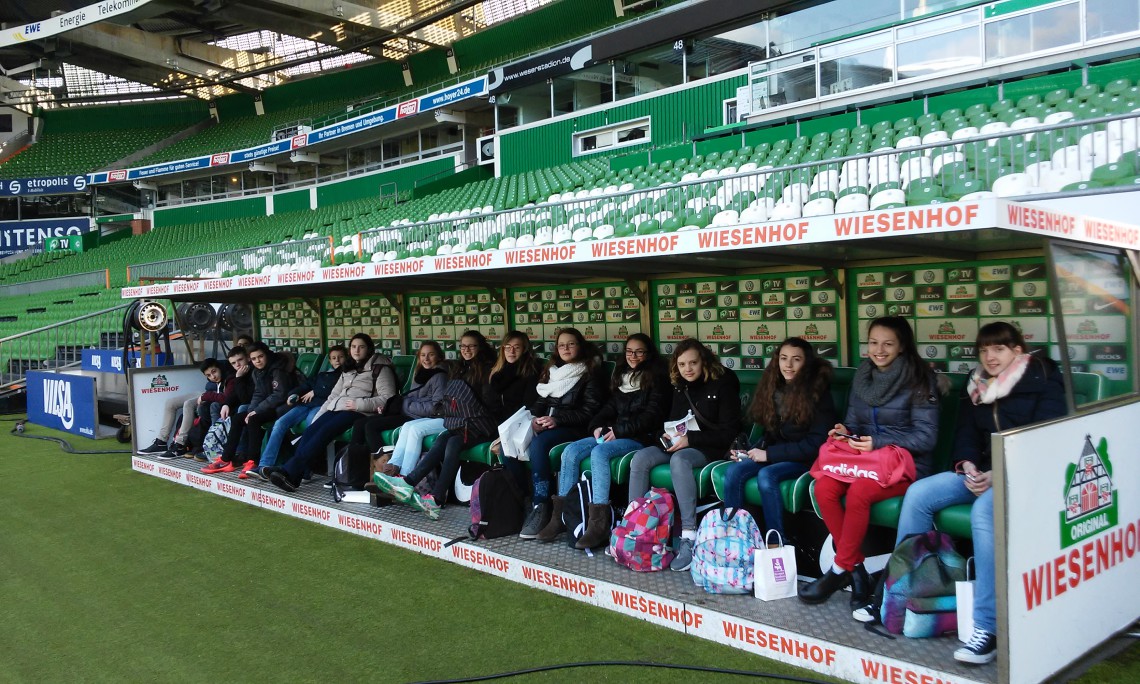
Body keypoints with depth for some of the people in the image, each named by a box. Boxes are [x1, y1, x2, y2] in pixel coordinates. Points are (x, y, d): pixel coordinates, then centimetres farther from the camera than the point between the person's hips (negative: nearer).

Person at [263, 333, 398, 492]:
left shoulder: (380, 368, 4)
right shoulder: (348, 369, 26)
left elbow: (388, 398, -8)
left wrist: (359, 404, -18)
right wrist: (317, 417, 13)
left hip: (358, 412, -7)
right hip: (336, 408, 7)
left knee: (325, 431, -29)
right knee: (309, 431, -21)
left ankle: (290, 471, -34)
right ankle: (292, 475, -31)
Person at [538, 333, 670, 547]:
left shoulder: (656, 379, 1)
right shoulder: (620, 376, 22)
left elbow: (652, 416, -8)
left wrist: (620, 430, -15)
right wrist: (598, 426, 0)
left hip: (641, 437, -7)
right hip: (613, 433, 7)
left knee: (599, 452, -34)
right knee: (571, 451, -16)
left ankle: (599, 523, -39)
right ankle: (561, 514, -17)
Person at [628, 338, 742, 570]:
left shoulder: (722, 386, -7)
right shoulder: (679, 387, 13)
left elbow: (729, 432, -11)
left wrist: (690, 439, -18)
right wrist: (668, 435, 1)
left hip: (708, 448, -6)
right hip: (679, 444, 6)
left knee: (679, 459, -38)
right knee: (640, 459, -19)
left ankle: (689, 537, -41)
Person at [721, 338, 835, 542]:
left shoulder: (817, 391, -10)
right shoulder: (773, 387, 8)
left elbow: (816, 443, -14)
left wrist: (769, 454, -16)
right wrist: (753, 451, -5)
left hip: (806, 459, -6)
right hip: (773, 453, 6)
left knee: (766, 475, -33)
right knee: (734, 471, -21)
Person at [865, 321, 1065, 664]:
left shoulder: (1043, 382, -3)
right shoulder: (977, 385, 17)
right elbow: (966, 433, 14)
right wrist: (967, 464, -8)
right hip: (983, 472, 7)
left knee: (983, 511, -37)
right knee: (918, 494, -15)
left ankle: (987, 627, -37)